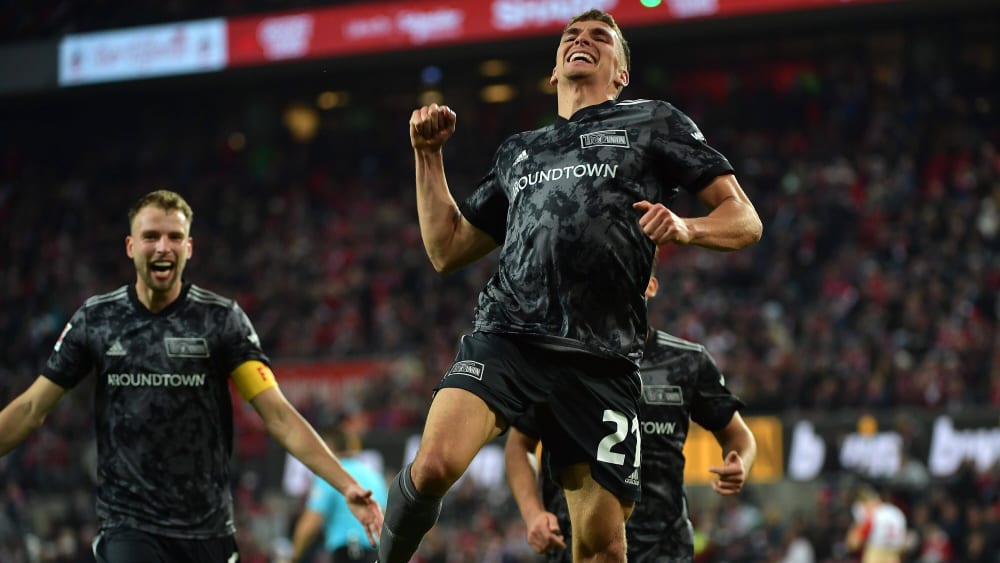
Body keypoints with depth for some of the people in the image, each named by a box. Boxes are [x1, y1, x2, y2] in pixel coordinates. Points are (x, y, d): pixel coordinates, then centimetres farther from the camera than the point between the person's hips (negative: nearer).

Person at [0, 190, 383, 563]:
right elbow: (31, 410, 8)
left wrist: (347, 485, -17)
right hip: (130, 526, 0)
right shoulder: (95, 318, 2)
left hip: (208, 530, 1)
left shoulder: (222, 318, -2)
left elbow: (277, 414, -6)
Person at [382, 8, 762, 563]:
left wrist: (686, 228, -12)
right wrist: (427, 155, 24)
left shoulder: (653, 122, 16)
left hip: (601, 361, -2)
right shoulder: (518, 150, 27)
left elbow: (744, 220, 9)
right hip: (506, 335, 2)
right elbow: (447, 251, 31)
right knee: (434, 464, -25)